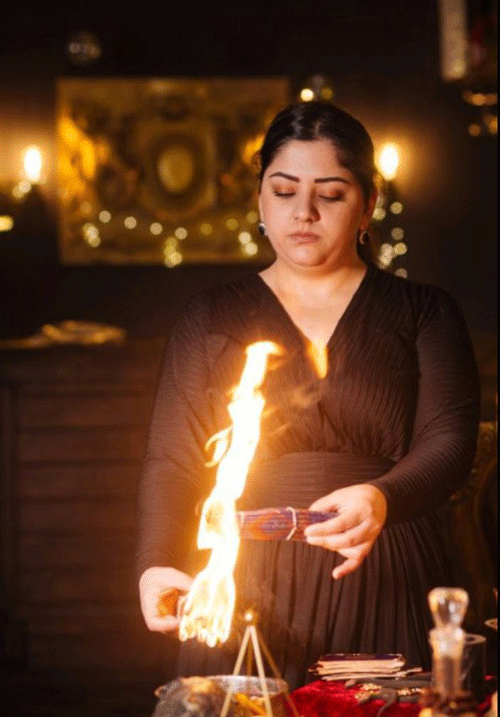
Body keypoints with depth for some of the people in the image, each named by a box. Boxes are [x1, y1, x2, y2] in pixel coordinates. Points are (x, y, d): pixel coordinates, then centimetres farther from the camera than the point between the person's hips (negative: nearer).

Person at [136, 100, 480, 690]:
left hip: (383, 596, 0)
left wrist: (381, 500, -28)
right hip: (245, 595, 1)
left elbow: (449, 443, -6)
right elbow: (171, 460, 4)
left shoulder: (423, 314, 7)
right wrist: (156, 566, -15)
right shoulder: (212, 319, 11)